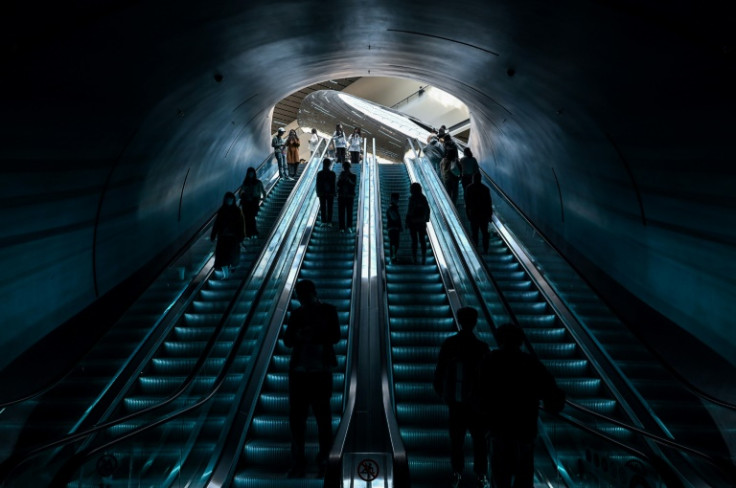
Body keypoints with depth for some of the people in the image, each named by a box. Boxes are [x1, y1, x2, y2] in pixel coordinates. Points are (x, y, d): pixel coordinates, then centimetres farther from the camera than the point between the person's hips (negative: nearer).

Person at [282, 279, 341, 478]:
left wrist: (315, 335, -22)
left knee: (323, 415, 4)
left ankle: (324, 460, 15)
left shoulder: (328, 311, 3)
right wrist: (297, 336, -16)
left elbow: (335, 336, -6)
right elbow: (287, 340, 6)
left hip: (321, 370, -2)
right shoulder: (296, 314, 10)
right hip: (298, 370, 3)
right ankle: (298, 462, 11)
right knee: (296, 415, 2)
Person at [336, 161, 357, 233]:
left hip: (350, 196, -1)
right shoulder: (341, 175, 11)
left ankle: (349, 227, -10)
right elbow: (338, 184, 0)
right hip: (341, 196, 1)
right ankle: (341, 227, 1)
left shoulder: (353, 176, 7)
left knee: (349, 211, -8)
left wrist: (348, 179, -20)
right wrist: (341, 178, -13)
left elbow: (354, 184, -9)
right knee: (341, 212, -2)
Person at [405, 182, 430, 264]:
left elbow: (409, 210, -15)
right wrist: (426, 219, 17)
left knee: (414, 241, 3)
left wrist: (407, 222, -8)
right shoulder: (423, 198, 1)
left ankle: (414, 259, 5)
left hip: (413, 221, -4)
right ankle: (424, 259, 10)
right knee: (422, 240, 10)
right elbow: (427, 210, 6)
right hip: (422, 222, 4)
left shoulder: (412, 198, -13)